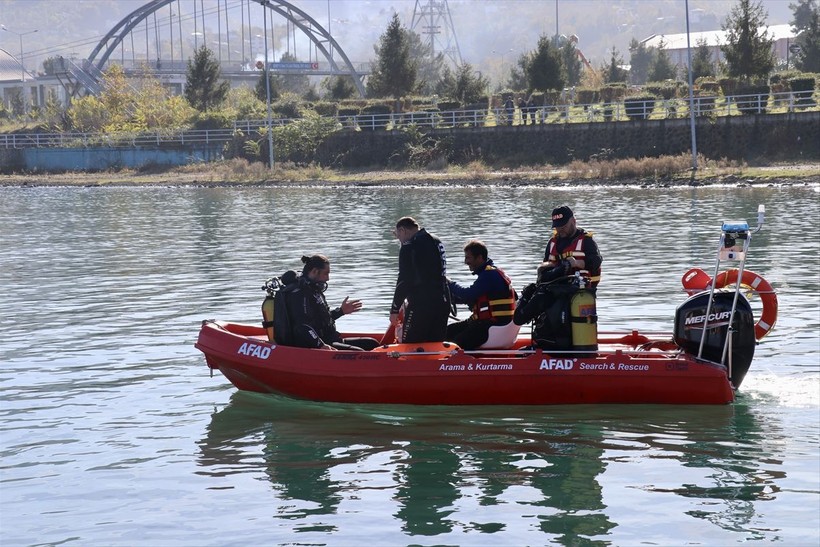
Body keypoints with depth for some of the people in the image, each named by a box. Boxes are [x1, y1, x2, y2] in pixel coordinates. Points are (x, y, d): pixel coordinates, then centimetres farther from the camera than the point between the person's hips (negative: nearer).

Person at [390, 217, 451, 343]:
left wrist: (394, 309, -6)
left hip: (421, 304, -8)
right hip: (443, 303, 8)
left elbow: (404, 280, -12)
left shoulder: (409, 246, -10)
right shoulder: (437, 242, 14)